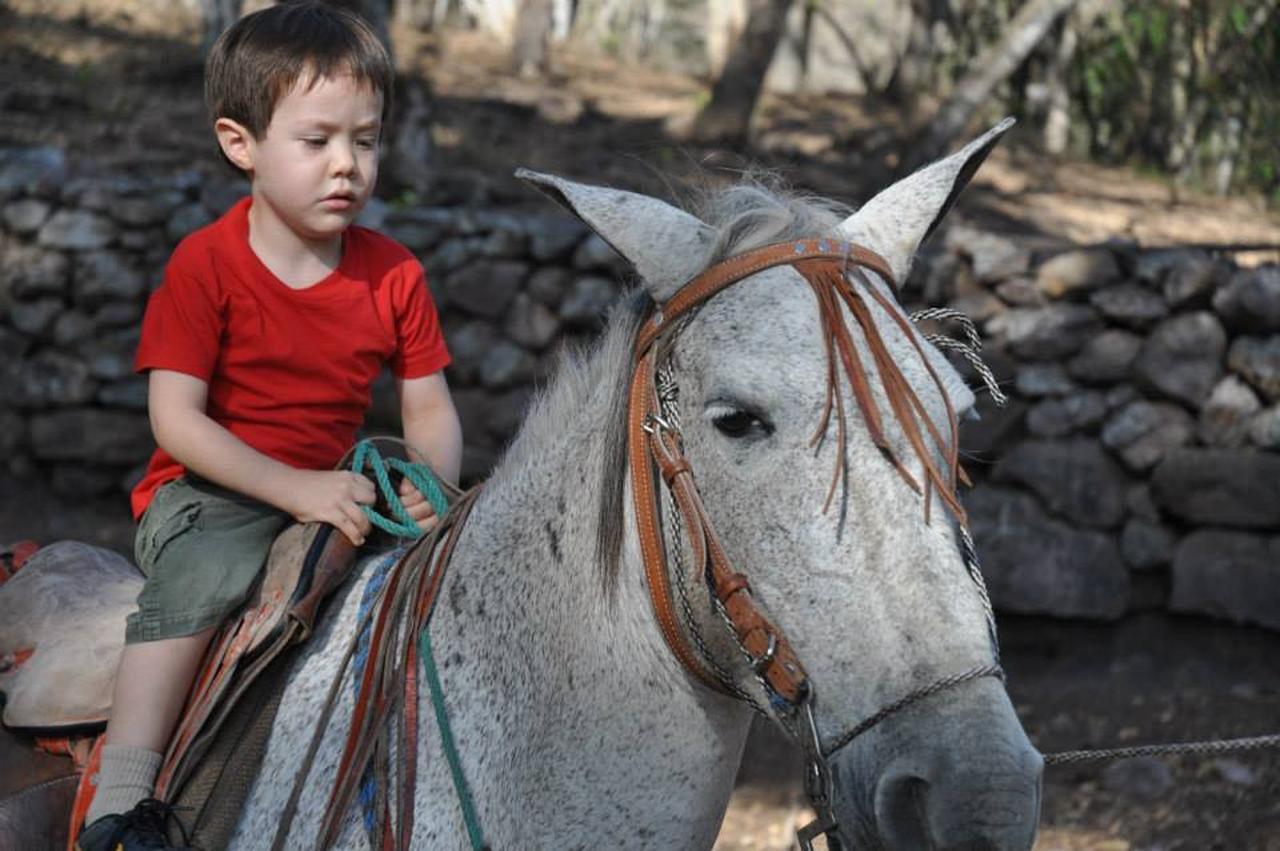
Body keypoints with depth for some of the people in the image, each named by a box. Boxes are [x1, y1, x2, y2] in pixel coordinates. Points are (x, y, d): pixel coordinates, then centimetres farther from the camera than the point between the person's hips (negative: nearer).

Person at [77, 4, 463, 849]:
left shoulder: (394, 273, 2)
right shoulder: (206, 264, -11)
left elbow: (431, 410, 4)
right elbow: (175, 419, -16)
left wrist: (432, 483, -20)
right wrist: (294, 488, -26)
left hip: (337, 487, 5)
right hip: (210, 492, -5)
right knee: (201, 575, -35)